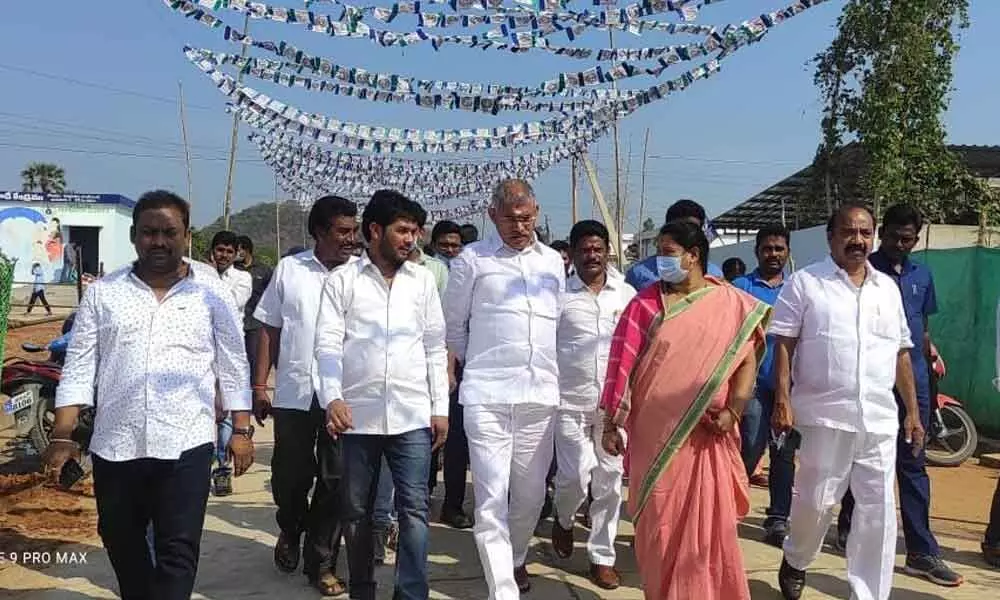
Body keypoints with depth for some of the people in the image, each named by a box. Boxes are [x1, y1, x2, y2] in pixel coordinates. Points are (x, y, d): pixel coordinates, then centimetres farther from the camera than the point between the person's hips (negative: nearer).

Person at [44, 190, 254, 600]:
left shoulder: (213, 294, 1)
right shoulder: (102, 293, 4)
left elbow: (233, 367, 3)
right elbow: (79, 367, 3)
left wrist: (241, 430, -1)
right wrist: (62, 435, -3)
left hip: (185, 443, -3)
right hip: (114, 444, 3)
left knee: (177, 551, -1)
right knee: (121, 543, 18)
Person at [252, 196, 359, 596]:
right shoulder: (289, 269, 4)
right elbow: (269, 329, 7)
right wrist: (259, 385, 3)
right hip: (294, 393, 1)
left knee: (335, 481, 5)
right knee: (290, 477, 11)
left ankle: (321, 562, 21)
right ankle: (290, 533, 41)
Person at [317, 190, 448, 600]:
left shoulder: (423, 280, 8)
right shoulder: (342, 280, 2)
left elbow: (435, 347, 9)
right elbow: (328, 344, -4)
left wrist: (440, 407, 5)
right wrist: (332, 398, -18)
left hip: (412, 415, 1)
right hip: (358, 414, 0)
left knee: (414, 508, -2)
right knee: (357, 511, 11)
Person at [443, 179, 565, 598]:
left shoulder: (554, 262, 13)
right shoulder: (472, 260, 0)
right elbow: (453, 323, 9)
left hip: (540, 394, 4)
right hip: (487, 395, -4)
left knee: (531, 492, 14)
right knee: (491, 498, -6)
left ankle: (516, 559, 39)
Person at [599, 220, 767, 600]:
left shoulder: (731, 303, 3)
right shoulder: (646, 303, 1)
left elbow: (747, 359, 3)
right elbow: (624, 364, 0)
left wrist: (733, 410, -11)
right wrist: (611, 423, -1)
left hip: (708, 435, 0)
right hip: (656, 432, 0)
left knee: (710, 524, 6)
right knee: (659, 522, 7)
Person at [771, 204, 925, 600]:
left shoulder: (888, 287, 12)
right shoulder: (805, 283, -1)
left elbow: (900, 353, 15)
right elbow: (783, 345, -5)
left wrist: (913, 411, 11)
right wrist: (782, 400, -14)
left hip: (880, 419, 4)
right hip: (824, 416, -4)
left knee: (879, 511, 6)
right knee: (816, 502, 6)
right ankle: (795, 561, 34)